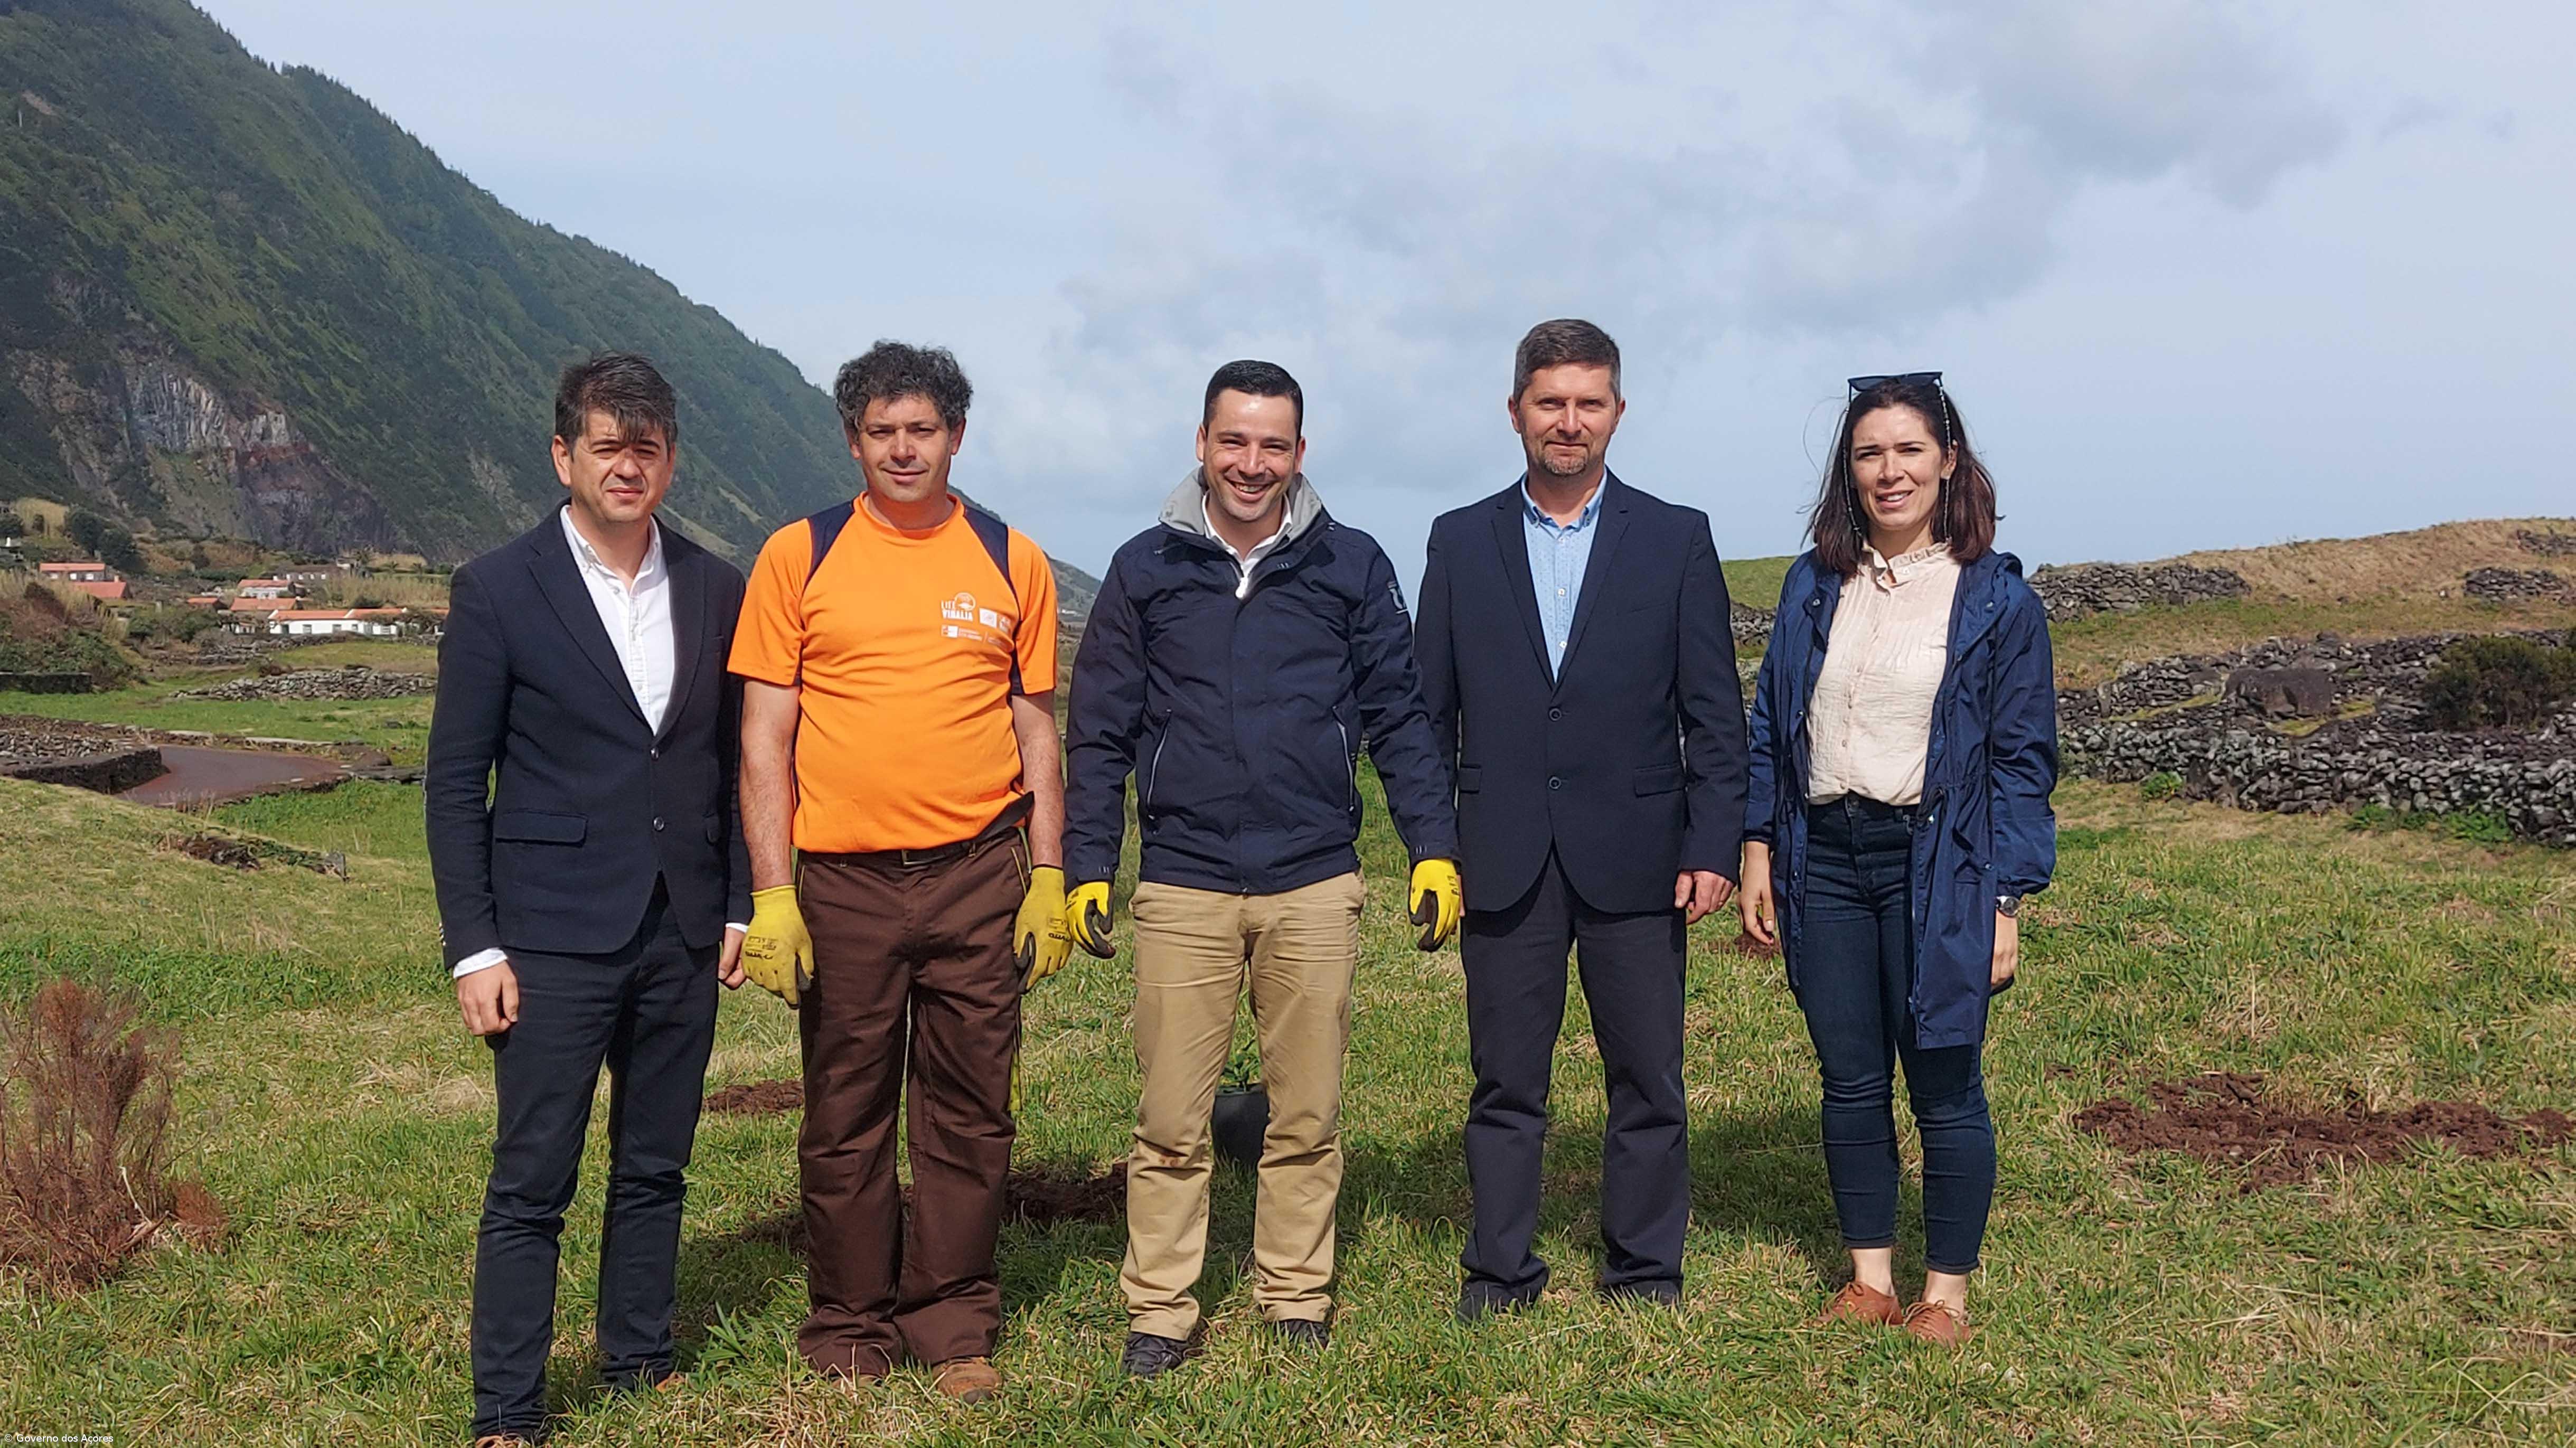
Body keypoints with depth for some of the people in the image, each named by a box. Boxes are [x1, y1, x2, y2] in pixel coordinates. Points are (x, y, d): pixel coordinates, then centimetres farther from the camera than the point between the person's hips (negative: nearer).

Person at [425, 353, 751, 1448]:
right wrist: (473, 947, -8)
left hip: (682, 935, 4)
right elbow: (454, 782, -4)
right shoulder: (498, 591, -4)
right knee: (531, 1185, 0)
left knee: (655, 1170, 14)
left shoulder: (717, 591, 7)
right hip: (554, 936, -4)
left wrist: (738, 905, 6)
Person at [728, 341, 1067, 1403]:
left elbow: (1036, 730, 10)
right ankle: (850, 1333, 24)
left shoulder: (1011, 562, 6)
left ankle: (954, 1328, 22)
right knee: (846, 1117, 8)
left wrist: (1049, 879, 4)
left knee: (969, 1115, 7)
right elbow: (764, 739, 0)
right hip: (843, 882, -1)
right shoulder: (799, 557, 1)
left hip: (979, 877, 1)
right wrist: (771, 895, -6)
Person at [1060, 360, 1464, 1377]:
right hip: (1182, 889, 0)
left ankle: (1297, 1299, 23)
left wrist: (1434, 849, -1)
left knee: (1308, 1118, 8)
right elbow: (1100, 732, 7)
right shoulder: (1145, 569, 6)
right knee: (1170, 1123, 3)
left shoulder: (1352, 565, 5)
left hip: (1315, 886, 0)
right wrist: (1087, 867, 2)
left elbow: (1399, 718, 6)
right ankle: (1159, 1312, 15)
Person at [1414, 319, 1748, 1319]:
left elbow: (1714, 712, 2)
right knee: (1506, 1084, 8)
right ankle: (1500, 1272, 21)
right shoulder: (1461, 542, 7)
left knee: (1649, 1084, 7)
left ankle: (1645, 1275, 22)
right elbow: (1430, 710, 7)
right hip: (1504, 863, 1)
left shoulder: (1676, 539, 4)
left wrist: (1713, 847, -5)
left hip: (1634, 860, 0)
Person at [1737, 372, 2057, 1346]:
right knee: (1850, 1084, 10)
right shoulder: (1813, 586, 8)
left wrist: (2007, 902, -8)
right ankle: (1870, 1278, 24)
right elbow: (1770, 725, 11)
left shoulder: (1996, 597, -2)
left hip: (1935, 870, -3)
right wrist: (1758, 852, 4)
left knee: (1944, 1089, 4)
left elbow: (2023, 759, -3)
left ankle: (1946, 1293, 19)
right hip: (1823, 862, 3)